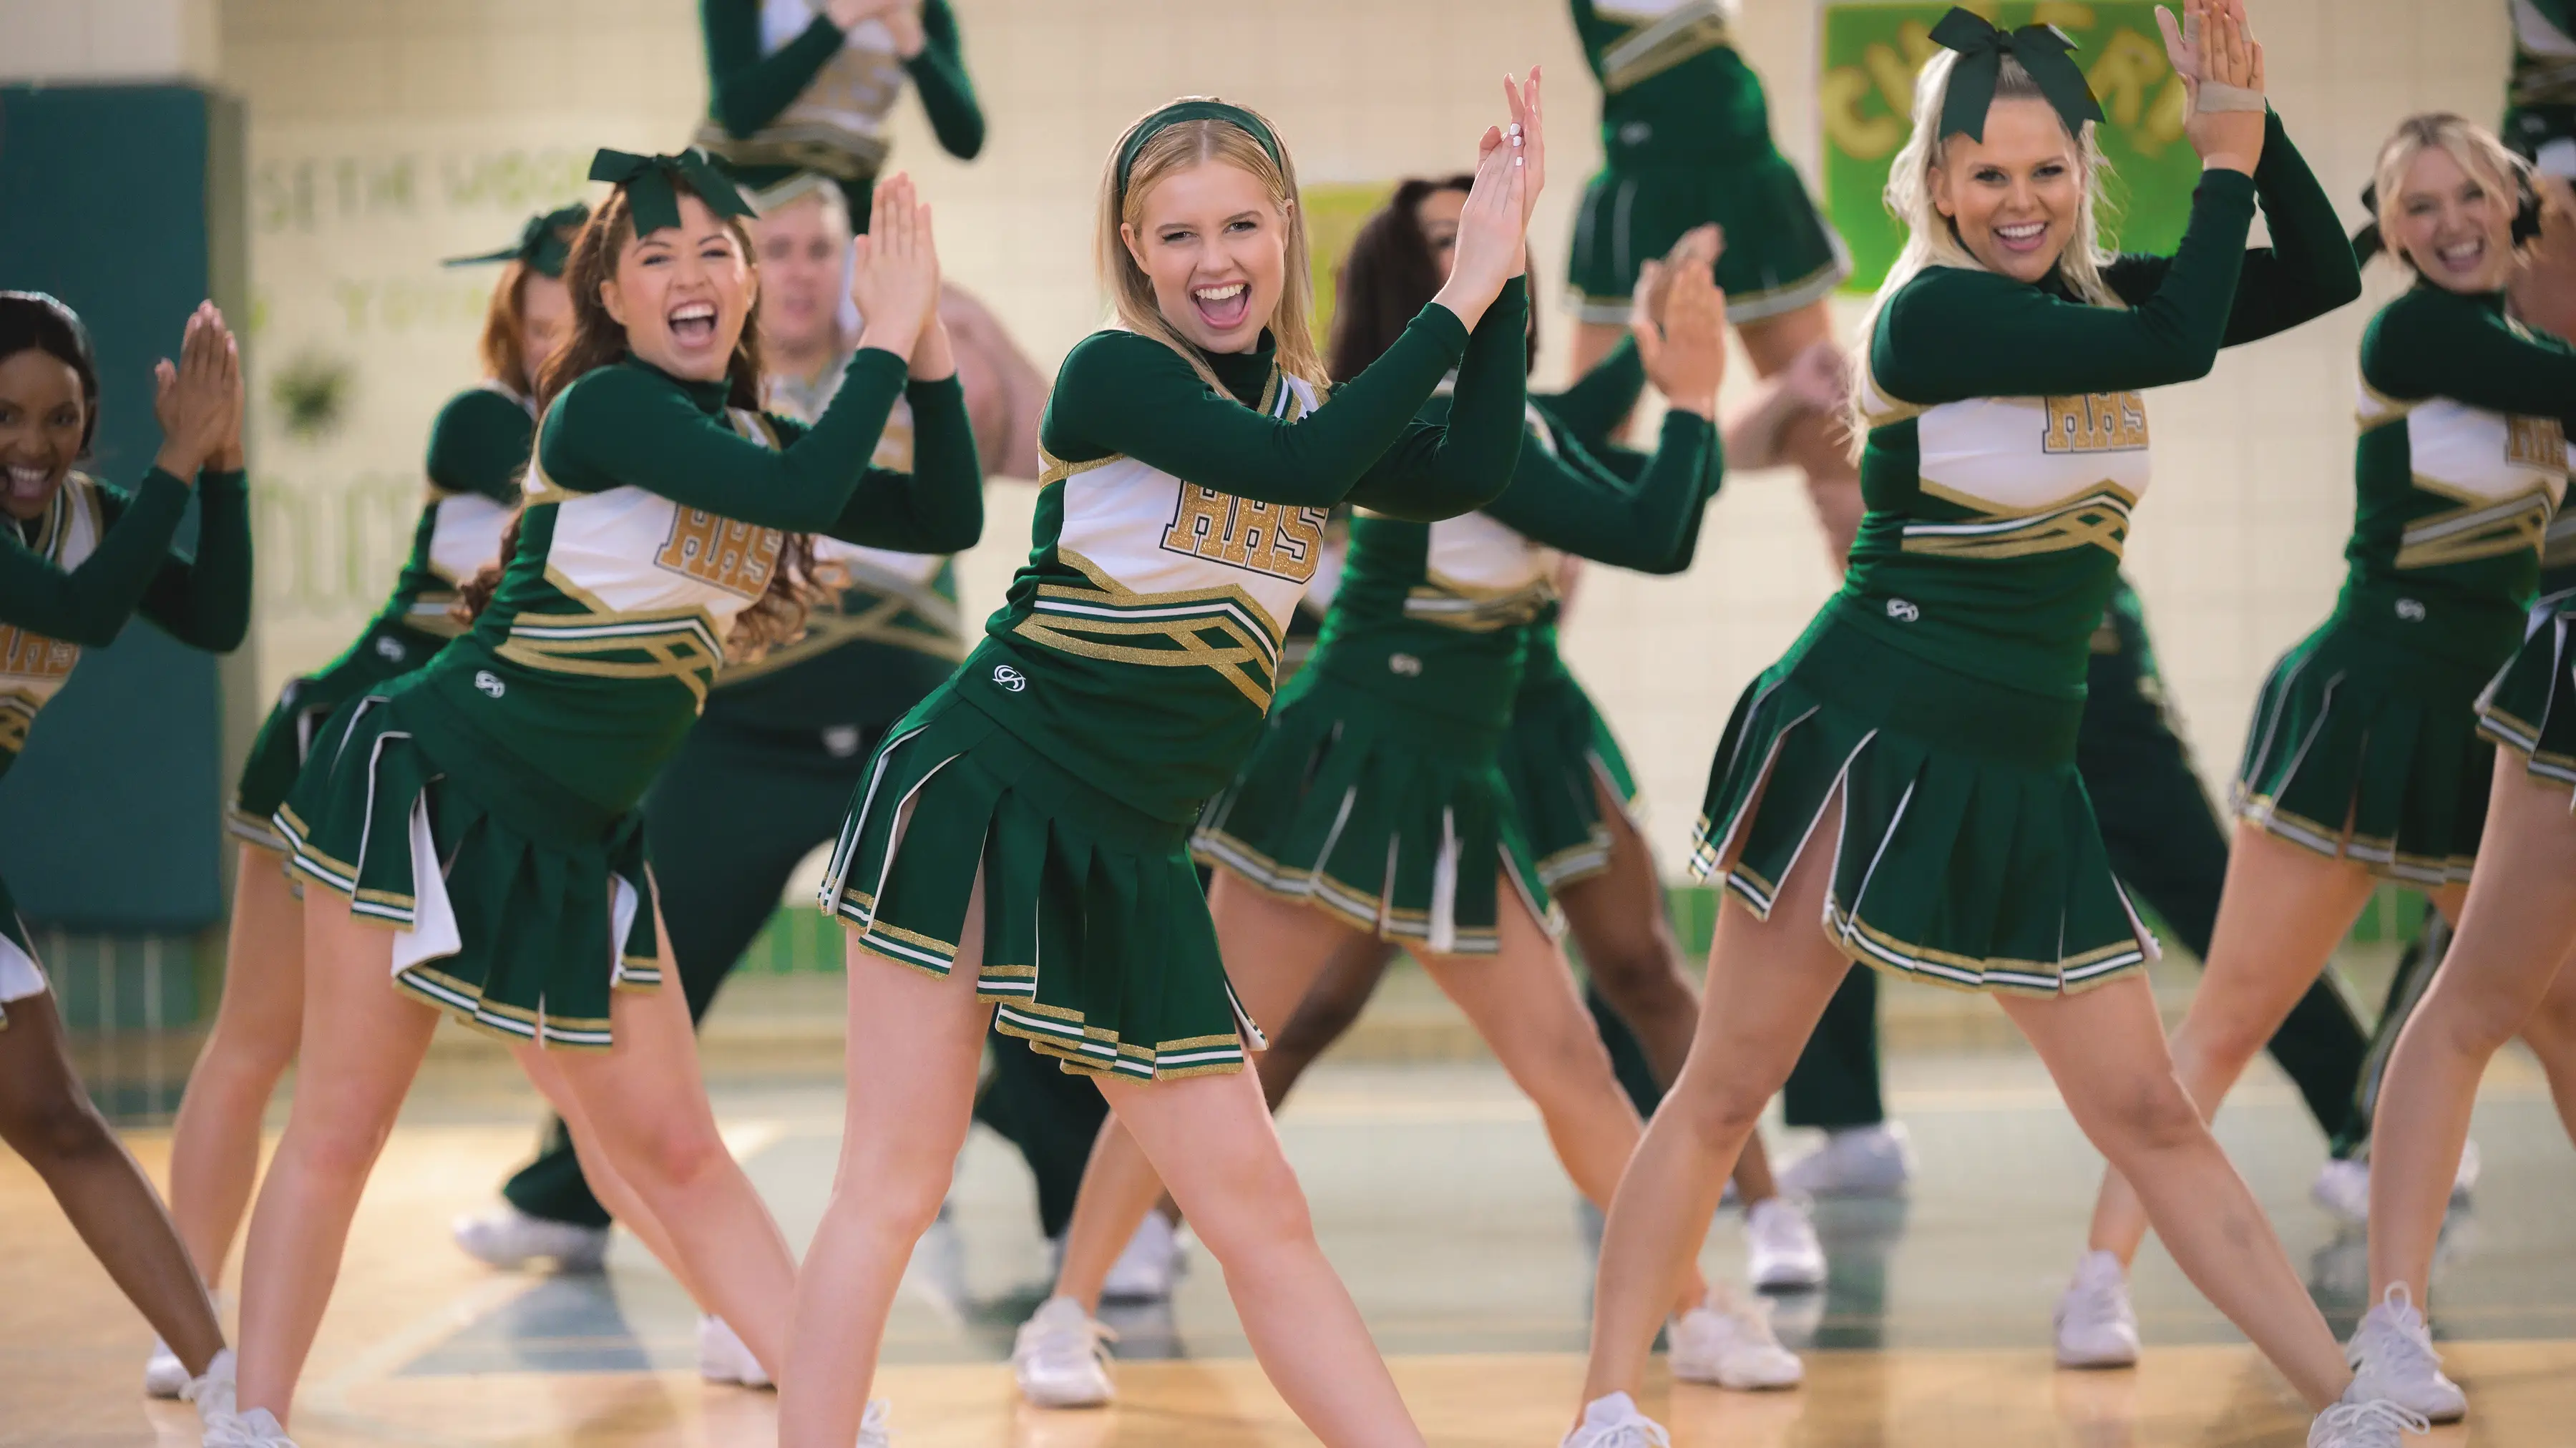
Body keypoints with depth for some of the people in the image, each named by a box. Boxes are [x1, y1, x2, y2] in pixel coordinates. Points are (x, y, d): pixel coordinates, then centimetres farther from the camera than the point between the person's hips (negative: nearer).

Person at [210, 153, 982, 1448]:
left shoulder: (755, 440, 8)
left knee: (672, 1150, 7)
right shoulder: (606, 406, -15)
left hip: (578, 848, 7)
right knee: (339, 1127, -1)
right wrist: (885, 333, -18)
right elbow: (804, 494, -27)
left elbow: (948, 517, 6)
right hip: (433, 790, -7)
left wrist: (929, 346, -5)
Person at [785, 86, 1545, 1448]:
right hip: (981, 800, -6)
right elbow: (1300, 467, -24)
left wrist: (1506, 260, -10)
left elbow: (1465, 474, -7)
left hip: (1130, 863, 6)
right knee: (892, 1187, -5)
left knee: (1257, 1209, 7)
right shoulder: (1116, 375, -10)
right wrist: (1463, 291, -19)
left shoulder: (1310, 409, 10)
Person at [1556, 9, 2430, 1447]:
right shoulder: (1935, 309, -12)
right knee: (1727, 1089, -4)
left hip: (2020, 783, 6)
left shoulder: (2097, 298, 10)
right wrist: (2227, 156, -7)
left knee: (2152, 1115, 7)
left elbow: (2324, 275, 7)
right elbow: (2178, 346, -19)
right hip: (1864, 738, -6)